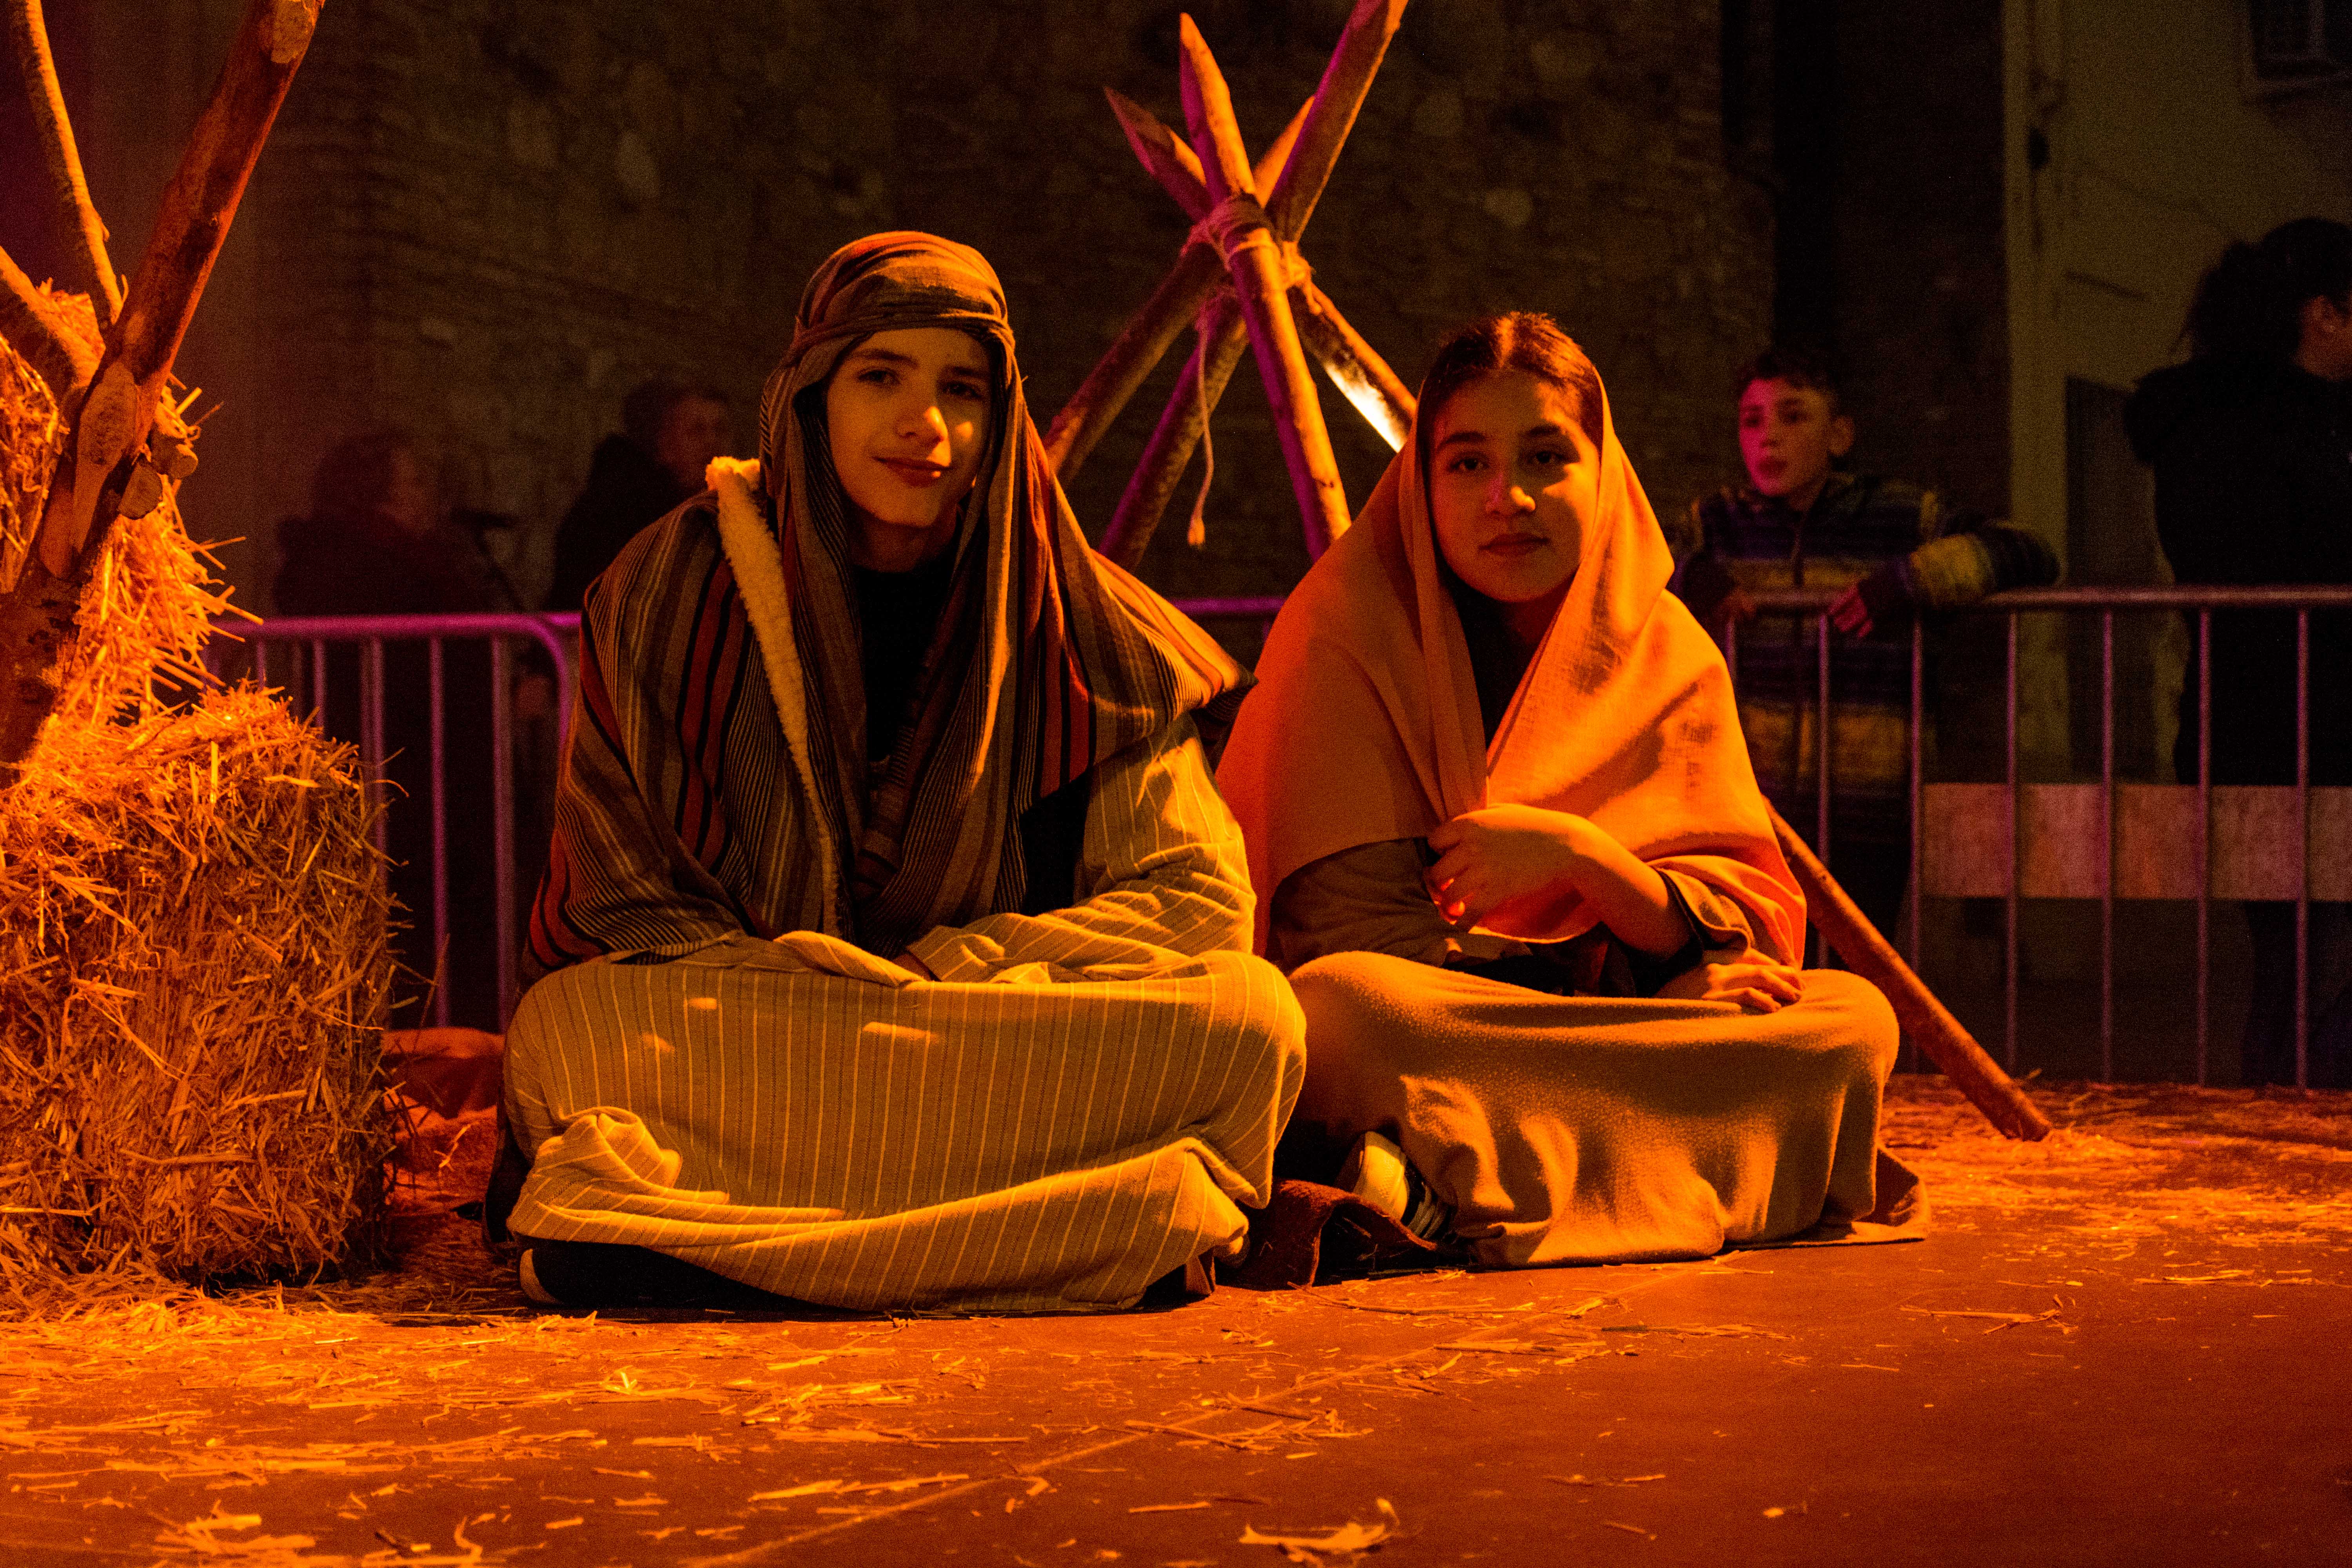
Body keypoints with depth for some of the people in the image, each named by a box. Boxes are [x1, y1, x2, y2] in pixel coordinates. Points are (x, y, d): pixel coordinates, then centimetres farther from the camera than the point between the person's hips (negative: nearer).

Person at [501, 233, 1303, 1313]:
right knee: (559, 1033, -31)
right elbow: (618, 899, 0)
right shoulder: (668, 594, 1)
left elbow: (1196, 891, -3)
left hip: (1021, 1042, 1)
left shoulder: (1068, 623, 2)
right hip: (733, 1045, -1)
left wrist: (941, 969, -16)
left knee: (1249, 1013, -28)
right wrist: (780, 987, -20)